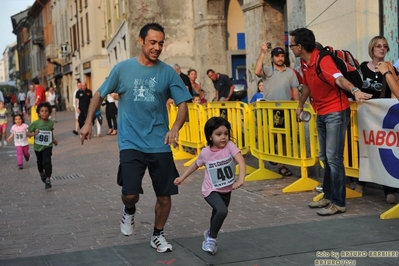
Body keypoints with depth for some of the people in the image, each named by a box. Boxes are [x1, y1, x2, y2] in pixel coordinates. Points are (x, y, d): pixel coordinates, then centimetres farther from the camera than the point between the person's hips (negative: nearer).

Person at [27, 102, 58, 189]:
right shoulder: (35, 123, -14)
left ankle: (48, 180, -11)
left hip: (47, 146, -1)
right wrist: (33, 134, -30)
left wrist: (53, 140, 10)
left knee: (47, 162, -16)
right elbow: (28, 133, -11)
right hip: (38, 146, 1)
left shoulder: (51, 123, -5)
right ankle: (41, 173, 49)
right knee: (40, 162, 21)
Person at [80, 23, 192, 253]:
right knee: (130, 194, -13)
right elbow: (100, 94, 10)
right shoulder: (123, 68, -1)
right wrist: (88, 122, 4)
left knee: (165, 195, 6)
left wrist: (175, 128, -21)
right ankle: (130, 211, 25)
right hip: (131, 143, -1)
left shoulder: (168, 72, 0)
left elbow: (183, 104, -3)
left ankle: (158, 235, 31)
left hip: (160, 145, 2)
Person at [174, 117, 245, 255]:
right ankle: (211, 238, -4)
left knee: (218, 214, 22)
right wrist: (182, 177, 7)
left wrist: (240, 179, -46)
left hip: (227, 190, 3)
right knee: (222, 211, -27)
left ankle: (210, 234, 54)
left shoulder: (230, 146, -18)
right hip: (212, 190, -3)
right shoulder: (205, 152, -14)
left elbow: (241, 161, -32)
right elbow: (196, 164, 6)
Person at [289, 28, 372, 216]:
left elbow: (339, 78, -40)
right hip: (321, 114, 9)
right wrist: (300, 106, 32)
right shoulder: (304, 63, 4)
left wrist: (355, 91, -58)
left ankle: (338, 203, -5)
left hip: (335, 112, -9)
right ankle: (328, 196, 28)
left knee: (333, 158, -11)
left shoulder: (323, 60, -22)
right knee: (325, 157, 16)